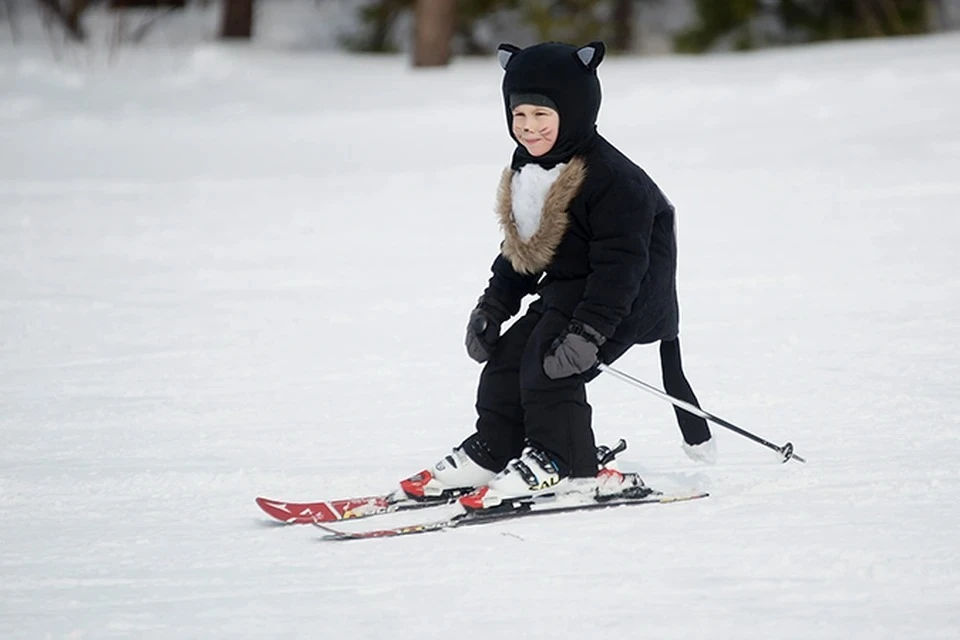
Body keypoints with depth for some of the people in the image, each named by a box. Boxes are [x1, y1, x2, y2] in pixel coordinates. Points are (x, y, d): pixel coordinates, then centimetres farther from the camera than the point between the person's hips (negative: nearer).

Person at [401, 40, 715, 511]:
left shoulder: (612, 180, -25)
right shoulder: (526, 171, 4)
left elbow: (618, 265, -28)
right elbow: (518, 251, 17)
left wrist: (588, 333, -32)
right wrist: (493, 306, 10)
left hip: (630, 297, -9)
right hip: (565, 289, 9)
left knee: (550, 362, -21)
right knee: (507, 357, 5)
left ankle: (559, 463, -11)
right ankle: (490, 452, 18)